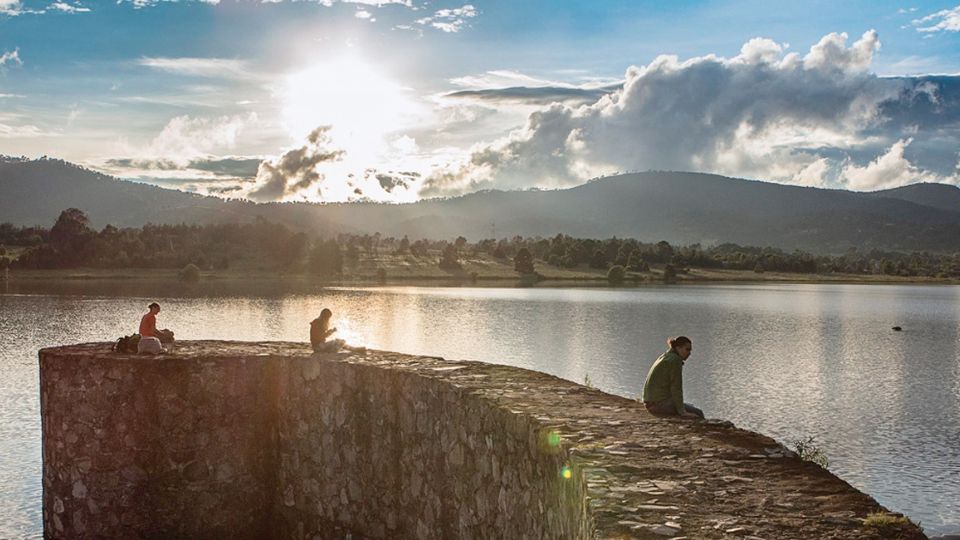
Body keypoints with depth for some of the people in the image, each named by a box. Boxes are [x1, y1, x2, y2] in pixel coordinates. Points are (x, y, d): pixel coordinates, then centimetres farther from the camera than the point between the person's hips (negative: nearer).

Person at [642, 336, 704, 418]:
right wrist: (682, 412, -16)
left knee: (691, 407, 25)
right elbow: (676, 388, -17)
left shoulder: (664, 357, 15)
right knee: (698, 413, -3)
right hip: (661, 403, -10)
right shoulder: (675, 360, -13)